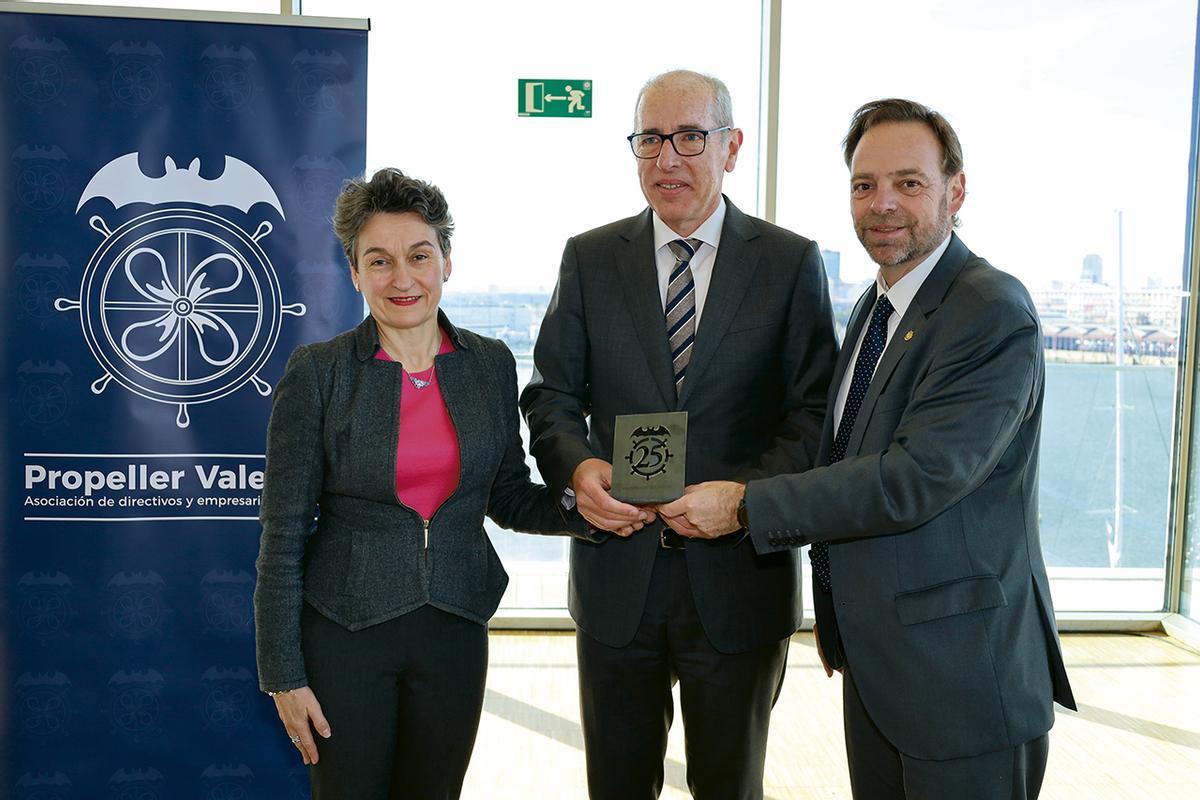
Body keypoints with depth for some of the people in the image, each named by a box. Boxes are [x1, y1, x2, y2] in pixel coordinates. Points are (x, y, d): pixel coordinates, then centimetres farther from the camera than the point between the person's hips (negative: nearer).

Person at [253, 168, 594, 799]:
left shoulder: (491, 364, 0)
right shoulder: (316, 372, -9)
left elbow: (508, 497, 8)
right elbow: (284, 531, -7)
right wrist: (283, 672, -7)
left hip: (455, 630, 3)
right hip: (344, 633, -3)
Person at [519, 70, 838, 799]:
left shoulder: (792, 263, -1)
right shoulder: (589, 259, 4)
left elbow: (815, 411, -5)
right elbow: (551, 395, 4)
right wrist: (577, 466, -17)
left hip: (737, 575, -1)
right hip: (617, 572, 2)